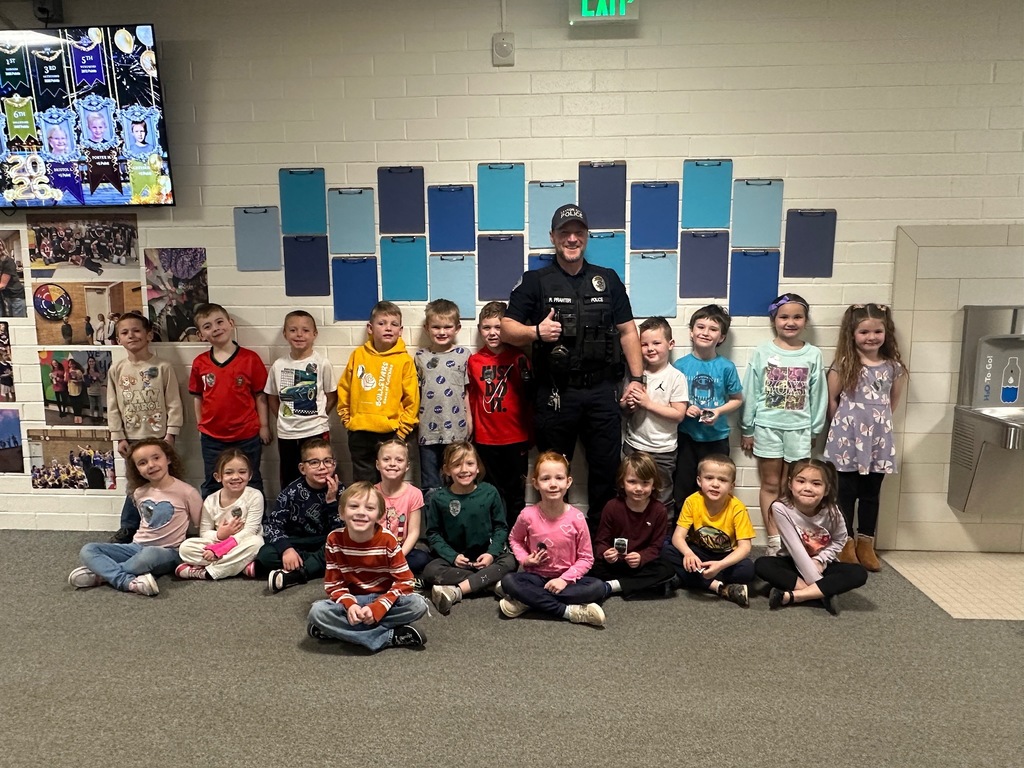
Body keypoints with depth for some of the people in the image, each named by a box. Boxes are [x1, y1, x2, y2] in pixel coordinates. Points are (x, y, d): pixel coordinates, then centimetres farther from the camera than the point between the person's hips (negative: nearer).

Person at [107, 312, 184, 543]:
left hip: (159, 437, -2)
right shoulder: (116, 370, 1)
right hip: (132, 438, 2)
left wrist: (170, 434, -10)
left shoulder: (163, 367, -7)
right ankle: (128, 527, 25)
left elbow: (174, 404, -7)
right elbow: (113, 407, 4)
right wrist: (119, 437, 0)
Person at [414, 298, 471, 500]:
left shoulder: (464, 355, 2)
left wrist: (469, 419, 1)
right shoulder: (420, 356, 5)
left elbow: (468, 390, 4)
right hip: (428, 430, 1)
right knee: (429, 486, 10)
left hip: (456, 430, -1)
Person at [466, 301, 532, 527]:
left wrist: (530, 431, 2)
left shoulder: (519, 358, -4)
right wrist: (471, 428, 7)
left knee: (516, 491, 9)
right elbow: (472, 398, 8)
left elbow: (529, 395, 0)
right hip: (485, 439, 2)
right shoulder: (474, 361, 2)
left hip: (516, 438, -1)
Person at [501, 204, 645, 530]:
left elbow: (627, 331, 12)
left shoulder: (608, 280, 11)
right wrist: (536, 331, -19)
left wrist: (637, 378, 5)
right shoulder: (535, 281, 4)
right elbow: (506, 329, 0)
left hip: (600, 391, 2)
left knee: (606, 468, 8)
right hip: (555, 393, -2)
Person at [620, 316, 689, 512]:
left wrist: (648, 403, -19)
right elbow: (622, 404, 10)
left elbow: (679, 414, -15)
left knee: (661, 502, 8)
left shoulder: (676, 377, -10)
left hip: (662, 451, -4)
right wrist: (628, 403, -13)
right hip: (633, 446, 4)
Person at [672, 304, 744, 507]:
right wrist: (684, 408, -16)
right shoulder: (680, 365, -5)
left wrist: (718, 411, -14)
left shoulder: (726, 367, -8)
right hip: (686, 436, 1)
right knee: (682, 490, 11)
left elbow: (737, 400, 3)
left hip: (717, 437, 0)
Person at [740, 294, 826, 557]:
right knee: (770, 485, 5)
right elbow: (751, 392, 0)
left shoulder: (813, 355, 1)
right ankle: (774, 540, 11)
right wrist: (747, 429, 1)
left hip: (799, 428, 1)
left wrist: (814, 430, 5)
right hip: (767, 426, -1)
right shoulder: (762, 353, -3)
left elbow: (818, 395, 5)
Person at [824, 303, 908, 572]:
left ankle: (866, 545, 22)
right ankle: (846, 544, 16)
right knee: (846, 492, 5)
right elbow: (831, 399, -3)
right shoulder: (844, 365, -7)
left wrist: (878, 420, 13)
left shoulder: (893, 367, 3)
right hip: (848, 437, -3)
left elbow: (894, 400, 15)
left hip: (878, 437, 3)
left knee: (871, 493, 11)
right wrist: (845, 423, 4)